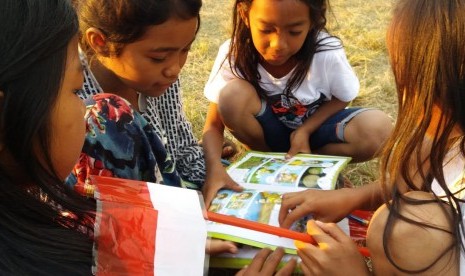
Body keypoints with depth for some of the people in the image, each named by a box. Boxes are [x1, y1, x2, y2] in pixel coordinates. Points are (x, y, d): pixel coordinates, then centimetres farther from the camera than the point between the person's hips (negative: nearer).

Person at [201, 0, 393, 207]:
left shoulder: (328, 54, -27)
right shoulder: (234, 54, -26)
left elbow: (341, 98, -7)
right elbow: (214, 124, -23)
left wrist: (304, 130, -23)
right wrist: (214, 168, -43)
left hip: (314, 126, 0)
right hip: (269, 132, 1)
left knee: (377, 129, -28)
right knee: (232, 96, -31)